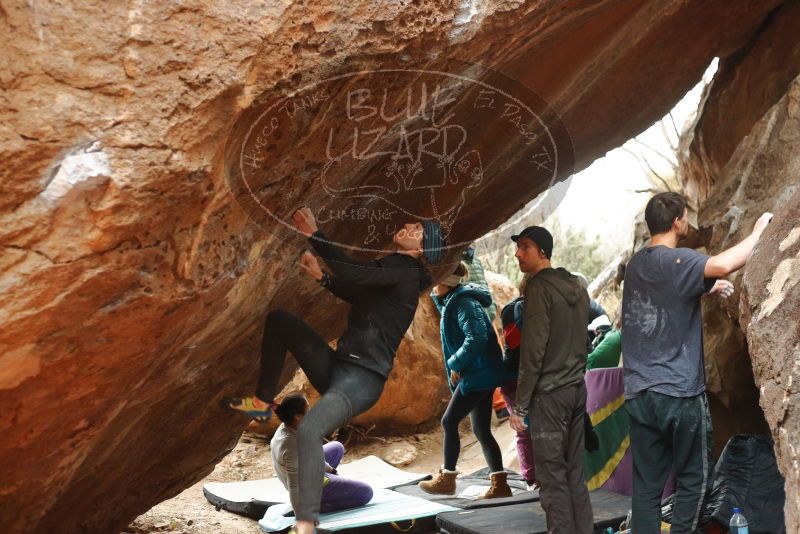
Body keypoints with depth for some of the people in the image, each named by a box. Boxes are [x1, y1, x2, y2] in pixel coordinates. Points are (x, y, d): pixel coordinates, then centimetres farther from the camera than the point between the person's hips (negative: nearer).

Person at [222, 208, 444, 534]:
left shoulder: (405, 273, -11)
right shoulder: (390, 269, 16)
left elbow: (354, 271, -23)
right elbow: (354, 292, 32)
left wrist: (313, 235, -19)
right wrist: (321, 277, 19)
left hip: (363, 379, -10)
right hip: (337, 368, 10)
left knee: (309, 431, -34)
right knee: (278, 320, 14)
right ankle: (263, 402, 14)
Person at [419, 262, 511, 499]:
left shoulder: (463, 303, -16)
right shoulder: (451, 302, 15)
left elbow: (476, 337, -26)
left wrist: (455, 364, -18)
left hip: (478, 374, -10)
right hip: (481, 374, 10)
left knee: (449, 421, -3)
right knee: (481, 430, 8)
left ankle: (447, 478, 8)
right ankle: (499, 485, 9)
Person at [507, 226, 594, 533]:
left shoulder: (539, 287, -12)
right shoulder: (576, 287, 15)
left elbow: (533, 350, -17)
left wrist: (520, 404, -14)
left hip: (549, 393, -8)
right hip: (578, 389, 8)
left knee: (552, 477, -4)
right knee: (575, 474, 11)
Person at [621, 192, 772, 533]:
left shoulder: (636, 264, 10)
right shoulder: (676, 261, -12)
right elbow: (723, 264, -31)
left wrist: (709, 288, 14)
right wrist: (758, 231, -16)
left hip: (639, 393, 6)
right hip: (680, 392, -6)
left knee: (646, 483, 8)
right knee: (693, 480, 9)